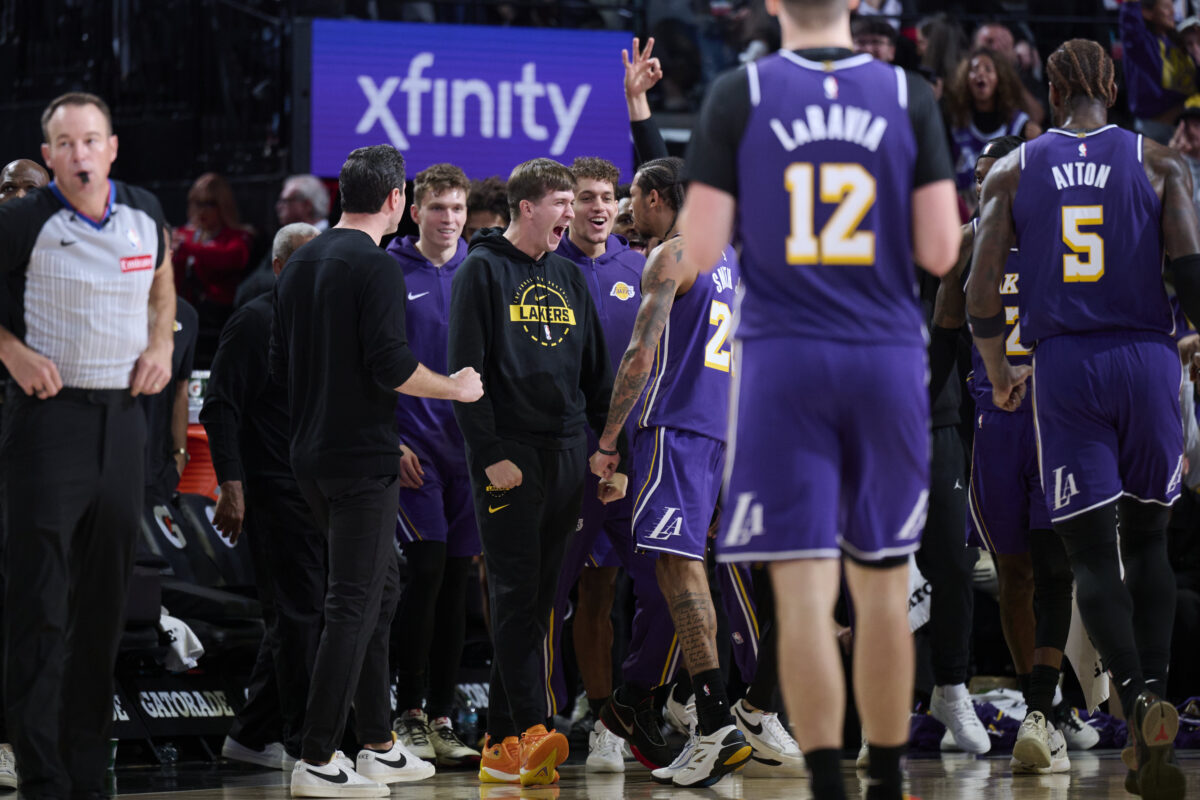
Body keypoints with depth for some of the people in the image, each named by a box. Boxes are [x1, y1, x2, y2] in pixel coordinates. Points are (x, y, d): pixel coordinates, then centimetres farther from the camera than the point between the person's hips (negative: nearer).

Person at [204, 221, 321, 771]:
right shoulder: (255, 322, -6)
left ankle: (252, 735, 18)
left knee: (292, 619, 10)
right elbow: (220, 408, -11)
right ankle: (304, 743, -6)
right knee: (299, 616, -9)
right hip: (276, 494, -8)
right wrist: (230, 483, -19)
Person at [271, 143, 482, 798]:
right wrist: (454, 388, -4)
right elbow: (390, 364, -20)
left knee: (379, 589, 17)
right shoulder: (376, 267, -13)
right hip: (362, 458, -9)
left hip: (311, 455, 9)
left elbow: (281, 365, 17)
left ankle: (379, 747, 20)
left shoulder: (300, 263, 12)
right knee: (355, 603, -6)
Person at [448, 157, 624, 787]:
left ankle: (501, 746, 7)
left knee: (538, 602, 5)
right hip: (509, 461, -6)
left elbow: (598, 375, 19)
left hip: (567, 459, 6)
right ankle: (530, 731, -18)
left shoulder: (569, 279, 17)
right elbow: (465, 370, -8)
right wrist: (490, 453, -14)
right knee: (516, 595, -11)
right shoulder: (483, 270, -2)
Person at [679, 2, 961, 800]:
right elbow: (941, 251, -2)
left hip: (784, 360, -2)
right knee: (883, 586, 15)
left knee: (805, 591, -4)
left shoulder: (738, 96, -3)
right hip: (888, 360, 2)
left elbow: (701, 249, -6)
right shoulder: (911, 97, 0)